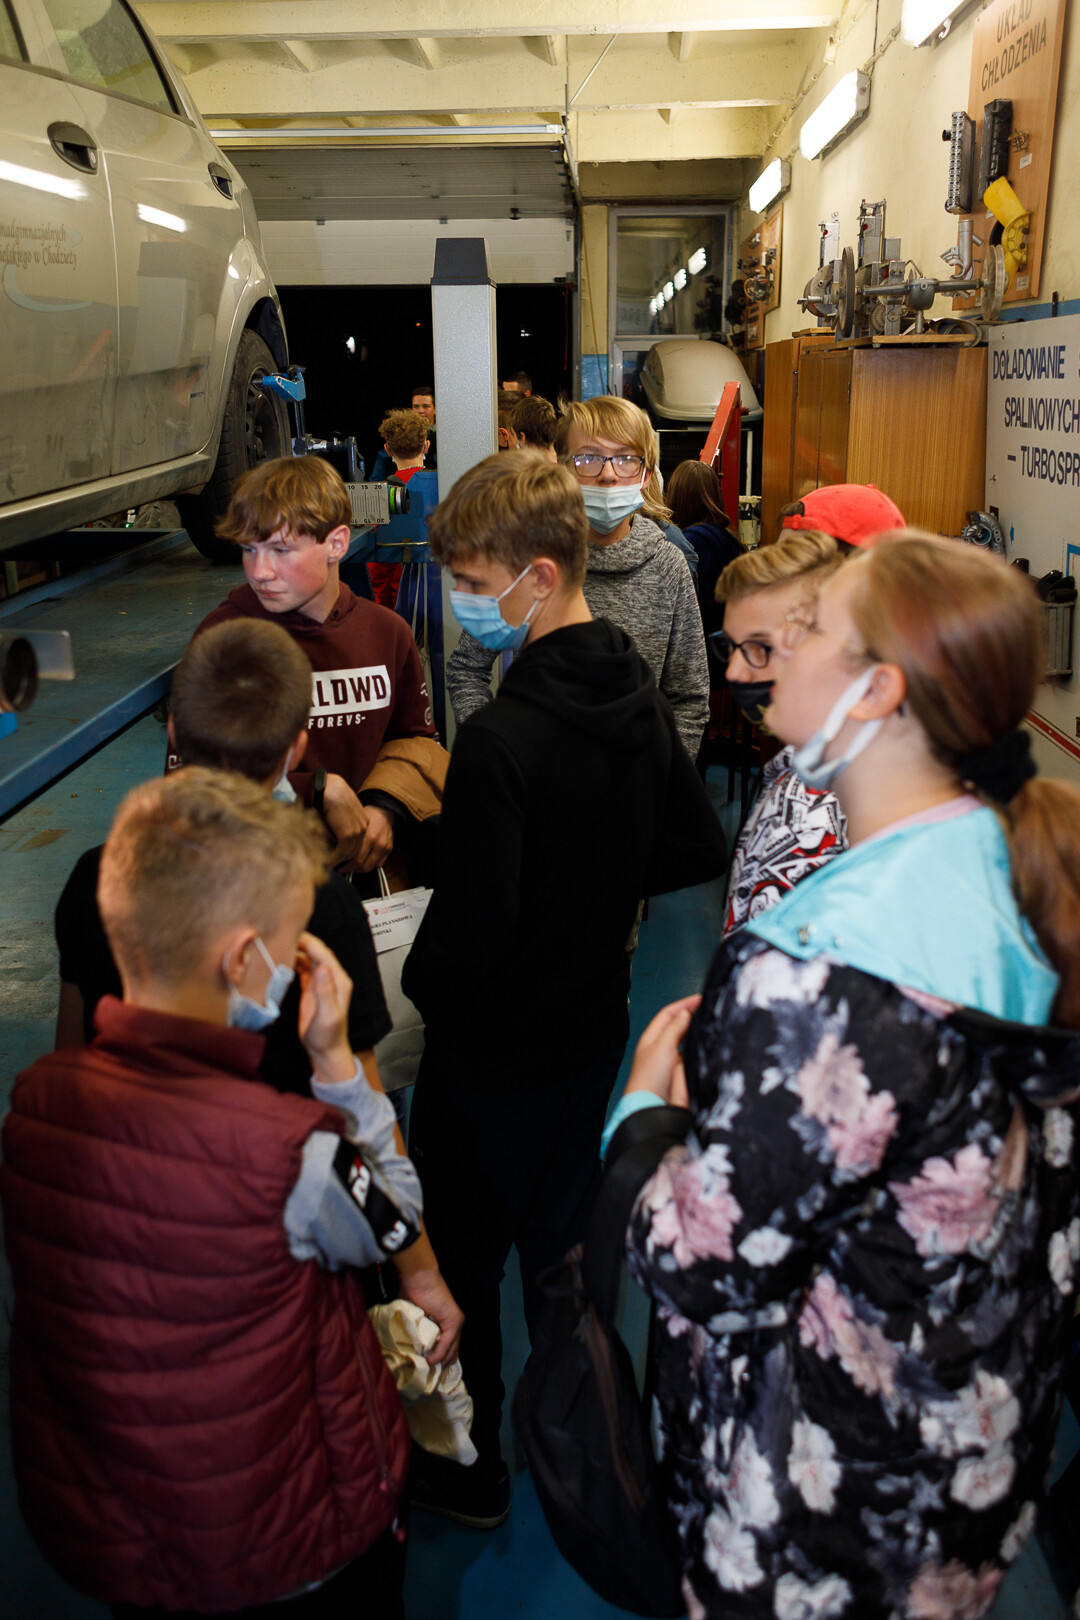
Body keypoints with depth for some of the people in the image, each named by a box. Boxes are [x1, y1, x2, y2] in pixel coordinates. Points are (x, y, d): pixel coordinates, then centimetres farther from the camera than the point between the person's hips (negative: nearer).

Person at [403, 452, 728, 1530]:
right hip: (594, 1027, 7)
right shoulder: (641, 696, -4)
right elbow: (699, 854, 5)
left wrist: (417, 985, -9)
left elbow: (469, 933, -29)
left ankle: (467, 1477, 36)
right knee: (563, 1239, 25)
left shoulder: (503, 739, -29)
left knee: (459, 1265, 15)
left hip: (491, 1052, -7)